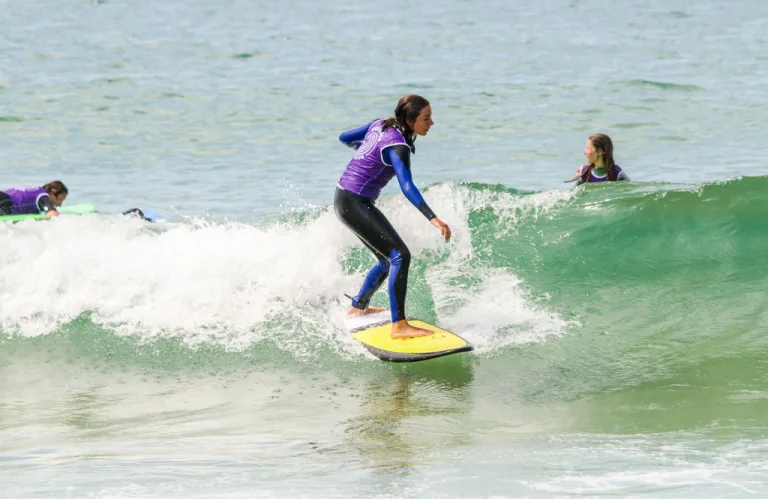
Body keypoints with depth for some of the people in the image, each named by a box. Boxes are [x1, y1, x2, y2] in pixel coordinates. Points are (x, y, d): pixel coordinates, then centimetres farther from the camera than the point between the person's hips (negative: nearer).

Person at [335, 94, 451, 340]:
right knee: (400, 255, -17)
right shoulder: (397, 146, -19)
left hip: (344, 199, 10)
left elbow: (345, 138, 20)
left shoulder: (380, 125, 6)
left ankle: (357, 307, 41)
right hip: (355, 204, -10)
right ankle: (399, 326, -24)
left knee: (387, 259, 22)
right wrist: (432, 218, -42)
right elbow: (406, 186, -32)